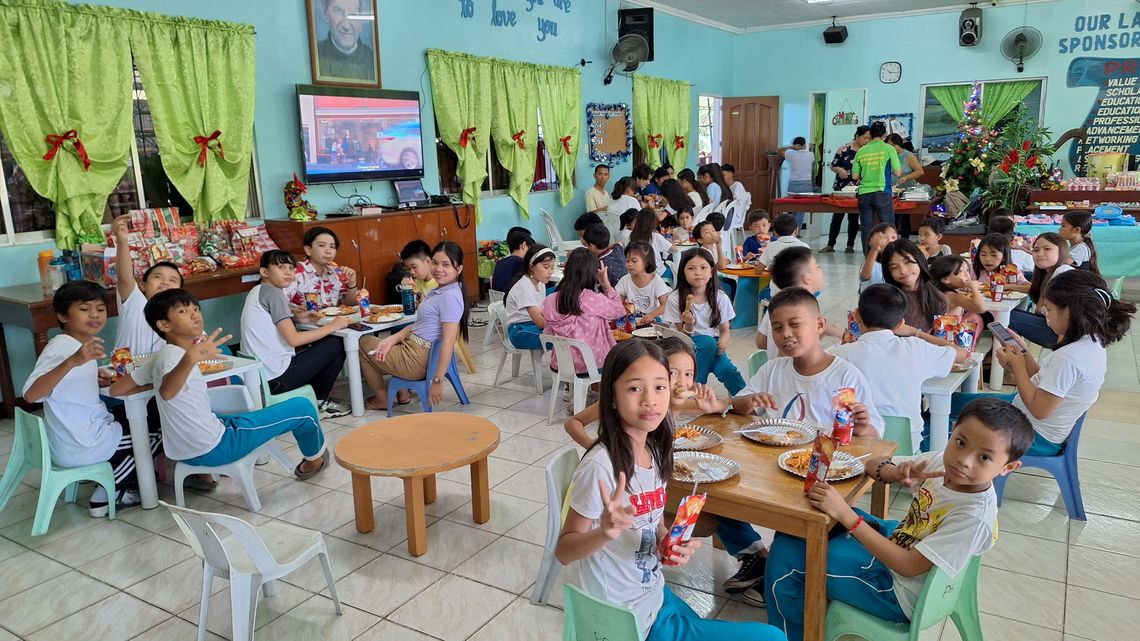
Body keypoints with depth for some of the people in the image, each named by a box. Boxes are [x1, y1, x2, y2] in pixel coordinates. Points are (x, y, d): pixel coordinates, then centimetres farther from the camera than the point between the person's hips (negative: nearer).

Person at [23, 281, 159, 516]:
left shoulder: (82, 345, 5)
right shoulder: (61, 347, -21)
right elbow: (30, 394, -36)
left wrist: (93, 380, 3)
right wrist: (73, 361, -48)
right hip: (80, 446, -9)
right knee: (157, 435, 5)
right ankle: (106, 494, 12)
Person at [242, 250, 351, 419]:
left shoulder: (256, 291, 16)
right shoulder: (273, 293, -12)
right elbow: (293, 339, -18)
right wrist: (332, 326, -12)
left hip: (259, 375, 10)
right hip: (277, 379, -10)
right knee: (336, 344, -1)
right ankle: (319, 401, 11)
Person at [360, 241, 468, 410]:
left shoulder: (450, 296, -23)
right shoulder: (438, 291, 8)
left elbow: (449, 341, -27)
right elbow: (420, 324, 12)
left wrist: (437, 381, -26)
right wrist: (391, 340, -1)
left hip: (418, 360, -10)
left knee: (363, 343, 11)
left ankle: (384, 399, 23)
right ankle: (402, 394, 25)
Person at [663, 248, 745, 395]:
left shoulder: (720, 297, -2)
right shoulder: (675, 299, -8)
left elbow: (725, 330, 3)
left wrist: (722, 344, -20)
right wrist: (689, 325, -26)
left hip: (714, 348, 1)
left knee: (727, 369, -30)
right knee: (708, 341, -33)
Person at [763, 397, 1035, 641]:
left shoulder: (976, 517, -31)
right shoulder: (942, 461, -12)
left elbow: (907, 566, -30)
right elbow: (873, 464, -2)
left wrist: (846, 515, -34)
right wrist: (897, 473, -26)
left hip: (899, 594, -7)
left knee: (786, 557, -10)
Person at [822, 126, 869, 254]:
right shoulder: (844, 149, -4)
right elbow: (833, 166, 0)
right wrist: (839, 169, -19)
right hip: (841, 188, -1)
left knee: (853, 218, 7)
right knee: (837, 217, 3)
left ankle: (850, 246, 15)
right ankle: (830, 245, 10)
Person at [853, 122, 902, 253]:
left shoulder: (861, 151, 5)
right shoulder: (888, 149, -3)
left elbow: (855, 176, 7)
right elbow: (897, 173, -4)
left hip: (864, 194, 3)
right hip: (882, 193, -3)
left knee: (866, 228, 6)